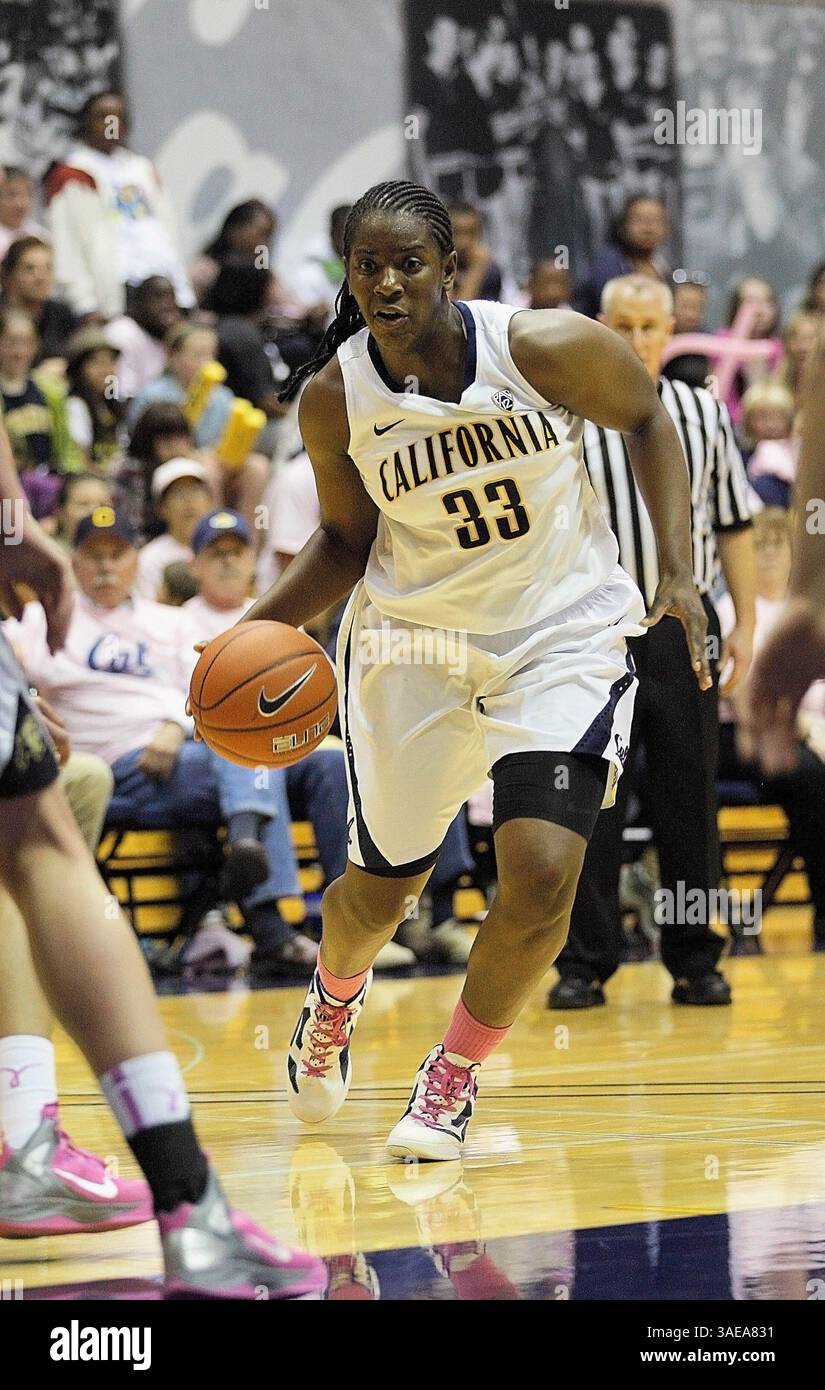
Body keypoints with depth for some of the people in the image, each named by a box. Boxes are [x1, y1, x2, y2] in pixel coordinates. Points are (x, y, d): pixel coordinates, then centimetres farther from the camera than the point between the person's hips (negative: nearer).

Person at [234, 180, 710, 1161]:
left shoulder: (542, 347, -19)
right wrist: (259, 629, -12)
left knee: (542, 873, -18)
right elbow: (347, 537, 3)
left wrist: (678, 574, -8)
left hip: (563, 633, -1)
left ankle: (455, 1075, 9)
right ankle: (334, 996, 50)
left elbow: (645, 418, 0)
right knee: (381, 888, 11)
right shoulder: (333, 397, -13)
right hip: (412, 639, 2)